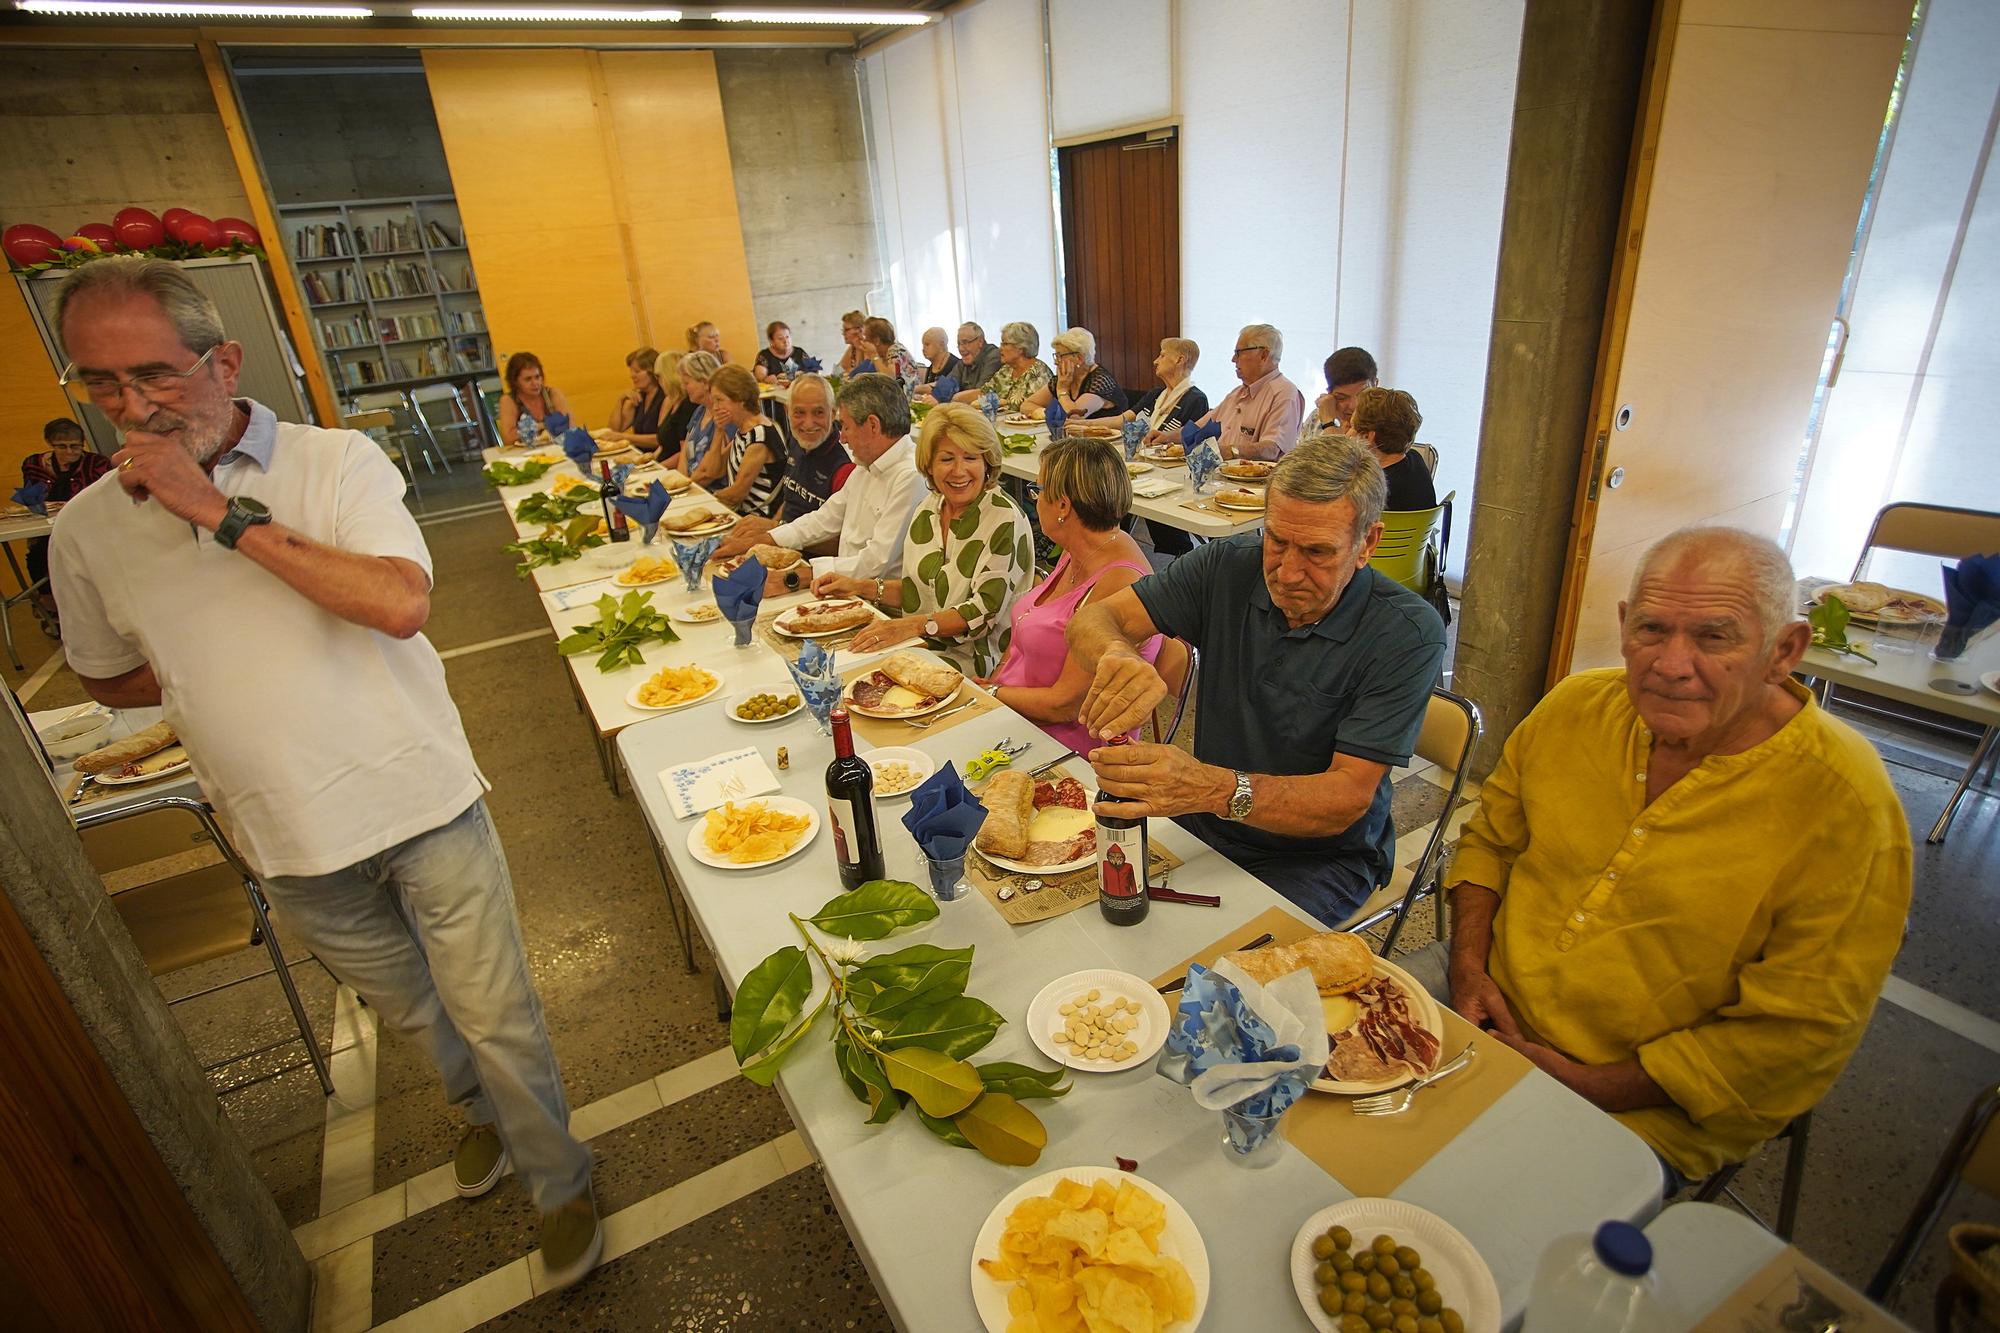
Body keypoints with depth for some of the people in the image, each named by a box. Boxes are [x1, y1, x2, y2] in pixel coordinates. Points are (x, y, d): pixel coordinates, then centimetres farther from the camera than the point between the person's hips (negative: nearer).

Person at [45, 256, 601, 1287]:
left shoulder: (337, 461, -10)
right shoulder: (86, 532, 1)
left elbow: (402, 602, -25)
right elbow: (109, 680, 15)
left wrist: (228, 516, -24)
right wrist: (210, 663, -1)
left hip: (423, 804, -3)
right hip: (294, 847, 4)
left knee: (494, 1015, 7)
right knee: (412, 1011, 24)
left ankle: (559, 1182, 30)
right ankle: (483, 1110, 53)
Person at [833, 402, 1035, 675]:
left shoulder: (1005, 519, -14)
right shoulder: (929, 508, 6)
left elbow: (986, 611, -18)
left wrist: (914, 625, -28)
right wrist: (862, 587, 3)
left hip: (975, 662, -6)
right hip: (922, 646, 6)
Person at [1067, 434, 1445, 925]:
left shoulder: (1407, 633, -17)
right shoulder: (1229, 566, -7)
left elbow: (1347, 799, -22)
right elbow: (1093, 618, -10)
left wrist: (1218, 790, -41)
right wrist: (1117, 654, -36)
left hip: (1321, 856, -3)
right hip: (1204, 826, 4)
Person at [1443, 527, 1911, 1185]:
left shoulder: (1843, 805, -19)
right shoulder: (1576, 707, -5)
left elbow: (1798, 1037, -17)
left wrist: (1587, 1084, -18)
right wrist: (1469, 966, -7)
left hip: (1647, 1110, -4)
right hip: (1493, 1009, 5)